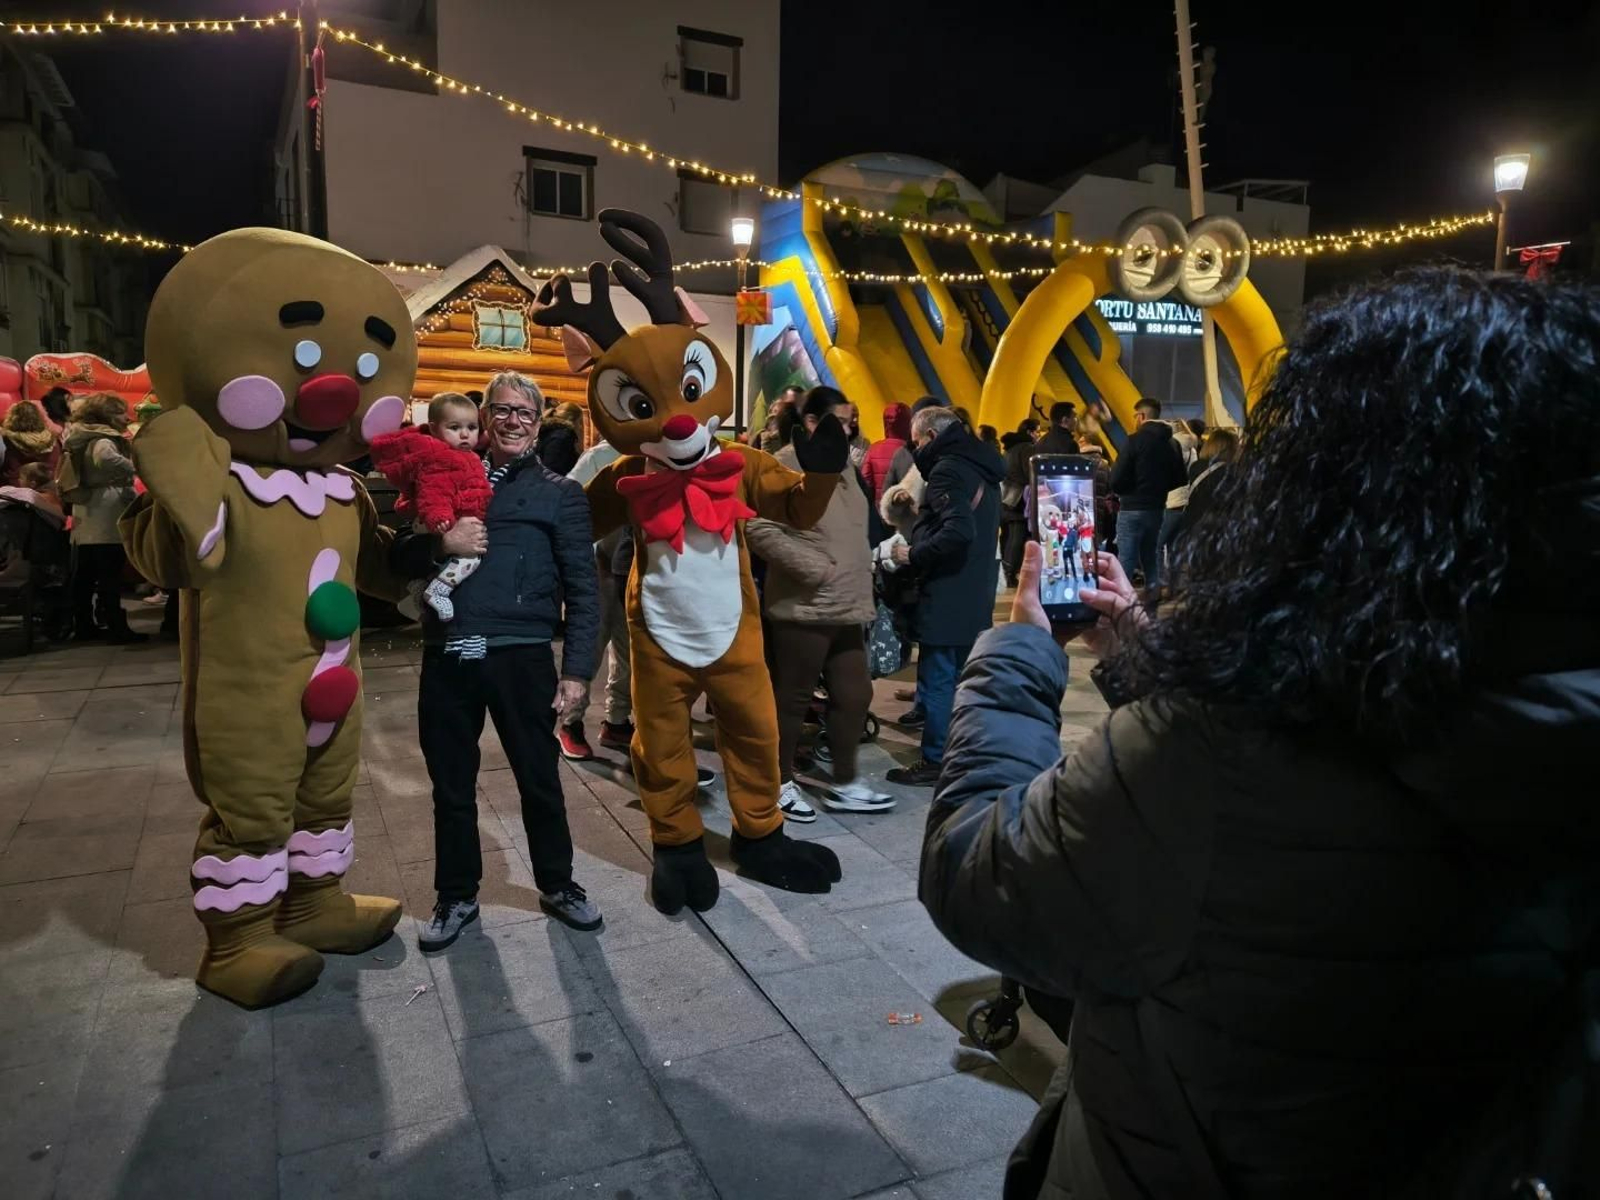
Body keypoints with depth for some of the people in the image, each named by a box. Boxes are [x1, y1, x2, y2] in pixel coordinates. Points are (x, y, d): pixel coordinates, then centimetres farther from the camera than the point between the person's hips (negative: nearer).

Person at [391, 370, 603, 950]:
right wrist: (441, 542, -11)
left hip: (521, 658, -2)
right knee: (451, 785, 13)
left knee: (539, 779, 8)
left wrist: (577, 670, -6)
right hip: (447, 658, 3)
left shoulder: (560, 494, 4)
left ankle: (557, 884, 29)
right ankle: (457, 895, 31)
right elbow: (399, 559, 10)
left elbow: (583, 590, 1)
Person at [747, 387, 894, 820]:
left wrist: (861, 592, 17)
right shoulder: (785, 466, -12)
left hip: (847, 608, 8)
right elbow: (760, 529, -22)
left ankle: (845, 784, 24)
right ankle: (781, 783, 20)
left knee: (854, 696, 11)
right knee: (792, 700, 5)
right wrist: (816, 570, -20)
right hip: (804, 608, -8)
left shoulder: (841, 468, 16)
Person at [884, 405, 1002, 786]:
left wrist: (913, 556, -15)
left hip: (946, 597, -10)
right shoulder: (982, 468, 15)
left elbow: (958, 531, -27)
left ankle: (936, 761, 5)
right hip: (974, 596, 10)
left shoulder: (947, 469, -14)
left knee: (937, 681, -2)